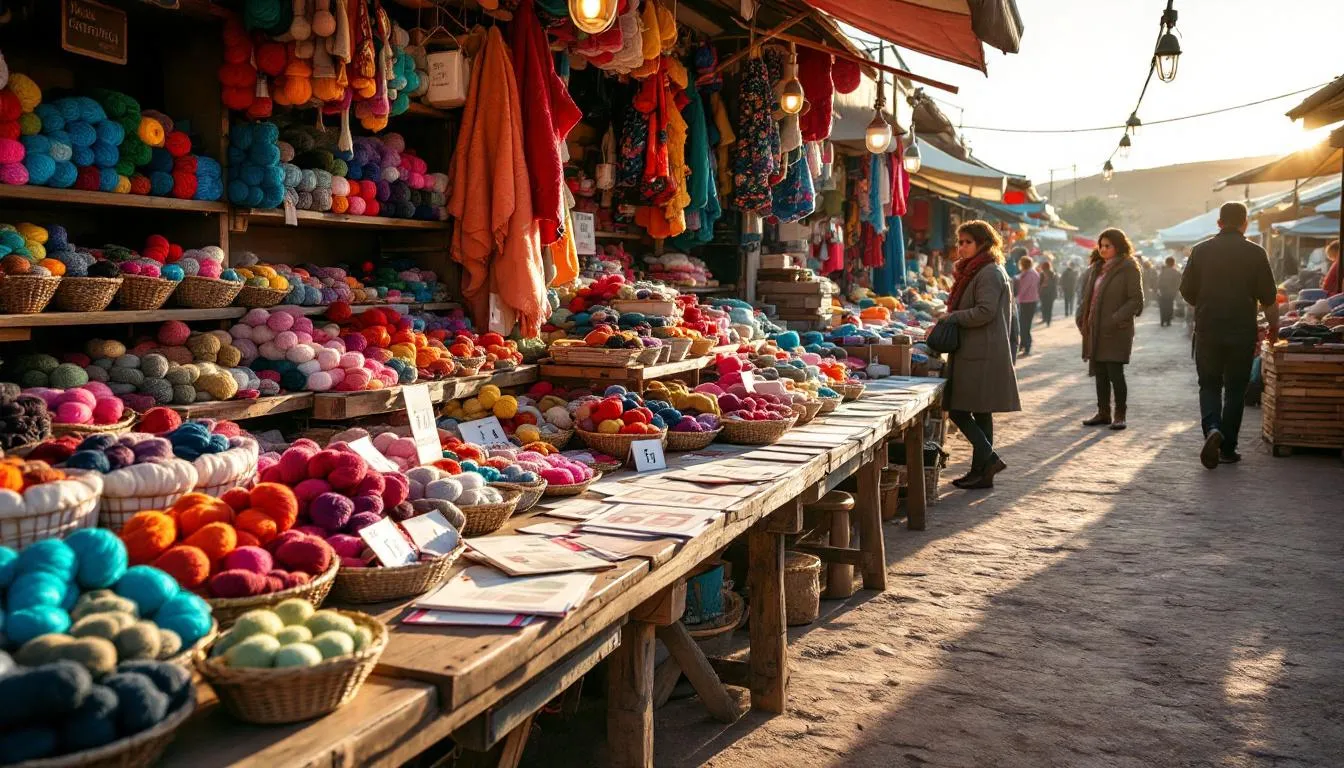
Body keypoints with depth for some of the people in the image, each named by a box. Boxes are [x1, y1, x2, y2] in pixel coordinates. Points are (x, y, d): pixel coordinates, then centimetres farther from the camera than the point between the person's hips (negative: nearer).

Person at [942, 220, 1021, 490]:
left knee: (959, 411, -11)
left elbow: (985, 311, -20)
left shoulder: (990, 272, -11)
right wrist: (951, 319, 11)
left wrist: (952, 317, -12)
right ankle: (981, 470, 14)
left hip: (981, 355, -10)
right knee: (980, 413, 10)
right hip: (974, 352, 10)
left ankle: (988, 459, -6)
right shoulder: (974, 271, 21)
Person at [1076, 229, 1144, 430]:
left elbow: (1136, 300, -11)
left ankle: (1119, 414, 4)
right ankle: (1103, 412, 18)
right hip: (1095, 330, 7)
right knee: (1100, 373, 9)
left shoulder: (1129, 268, -6)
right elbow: (1086, 294, 22)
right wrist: (1082, 318, 9)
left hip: (1117, 331, -7)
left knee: (1115, 372, -7)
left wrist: (1116, 319, -20)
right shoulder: (1097, 268, 15)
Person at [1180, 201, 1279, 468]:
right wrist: (1274, 326, 14)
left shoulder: (1201, 250, 0)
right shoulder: (1256, 253, -3)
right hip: (1242, 332, -1)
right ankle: (1227, 448, 11)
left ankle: (1212, 429, -16)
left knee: (1209, 385, 11)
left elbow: (1186, 291, 4)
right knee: (1235, 389, 9)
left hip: (1207, 331, 1)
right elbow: (1268, 297, -2)